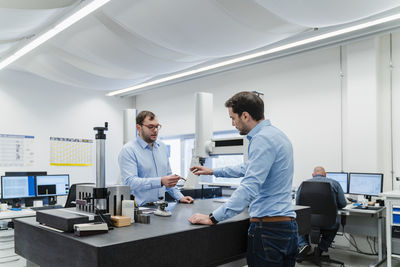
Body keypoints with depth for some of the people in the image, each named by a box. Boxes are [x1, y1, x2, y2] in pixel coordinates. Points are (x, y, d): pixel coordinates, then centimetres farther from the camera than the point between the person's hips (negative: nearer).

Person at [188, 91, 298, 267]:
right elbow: (249, 168, 27)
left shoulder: (262, 139, -17)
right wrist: (213, 171, 34)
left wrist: (213, 218, -25)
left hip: (268, 227, -10)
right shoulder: (276, 134, 14)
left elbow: (250, 187, -27)